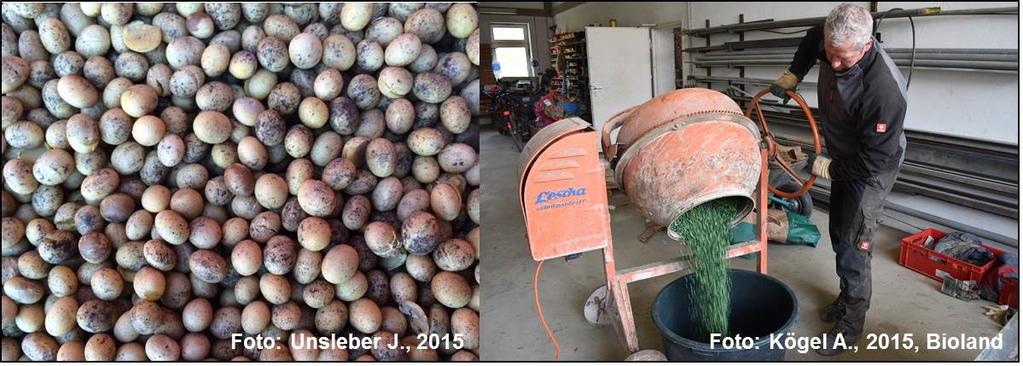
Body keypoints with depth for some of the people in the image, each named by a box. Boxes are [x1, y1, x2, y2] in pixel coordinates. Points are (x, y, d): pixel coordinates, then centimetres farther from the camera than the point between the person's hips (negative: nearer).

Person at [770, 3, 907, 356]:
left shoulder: (884, 90, -38)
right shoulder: (834, 43, -16)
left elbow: (873, 160, -30)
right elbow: (811, 40, 12)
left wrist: (825, 166, -20)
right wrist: (791, 76, 3)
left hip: (872, 169, -8)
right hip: (843, 159, 8)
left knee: (853, 242, -7)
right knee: (838, 233, 18)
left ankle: (851, 324, 9)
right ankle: (847, 296, 38)